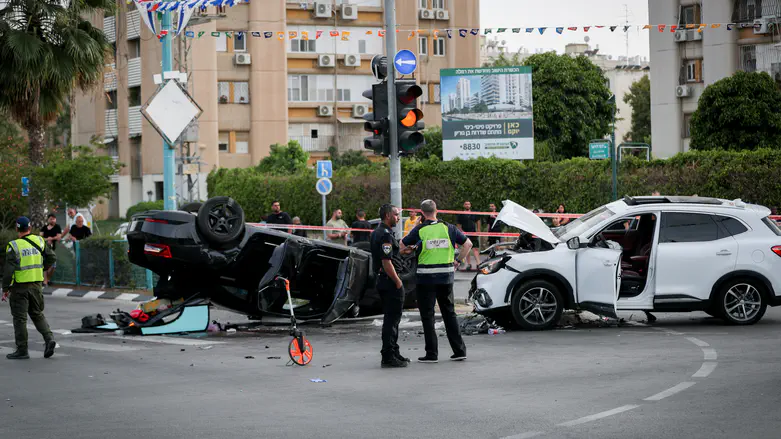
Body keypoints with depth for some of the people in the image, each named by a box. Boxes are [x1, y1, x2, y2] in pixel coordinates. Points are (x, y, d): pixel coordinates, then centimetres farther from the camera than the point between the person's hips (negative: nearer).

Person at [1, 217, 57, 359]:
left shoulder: (14, 246, -13)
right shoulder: (38, 241, 0)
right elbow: (52, 258, 6)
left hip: (20, 286, -4)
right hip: (37, 285, 4)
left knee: (20, 318, 4)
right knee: (37, 314, 18)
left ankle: (22, 350, 6)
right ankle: (49, 338, -1)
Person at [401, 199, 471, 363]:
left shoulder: (419, 230, -6)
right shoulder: (448, 228, 2)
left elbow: (402, 246, 5)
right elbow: (468, 244, 7)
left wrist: (412, 248, 23)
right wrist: (459, 261, 13)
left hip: (426, 278, -3)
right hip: (446, 277, 3)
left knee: (427, 315, 3)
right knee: (449, 313, 12)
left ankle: (432, 353, 2)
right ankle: (459, 350, 11)